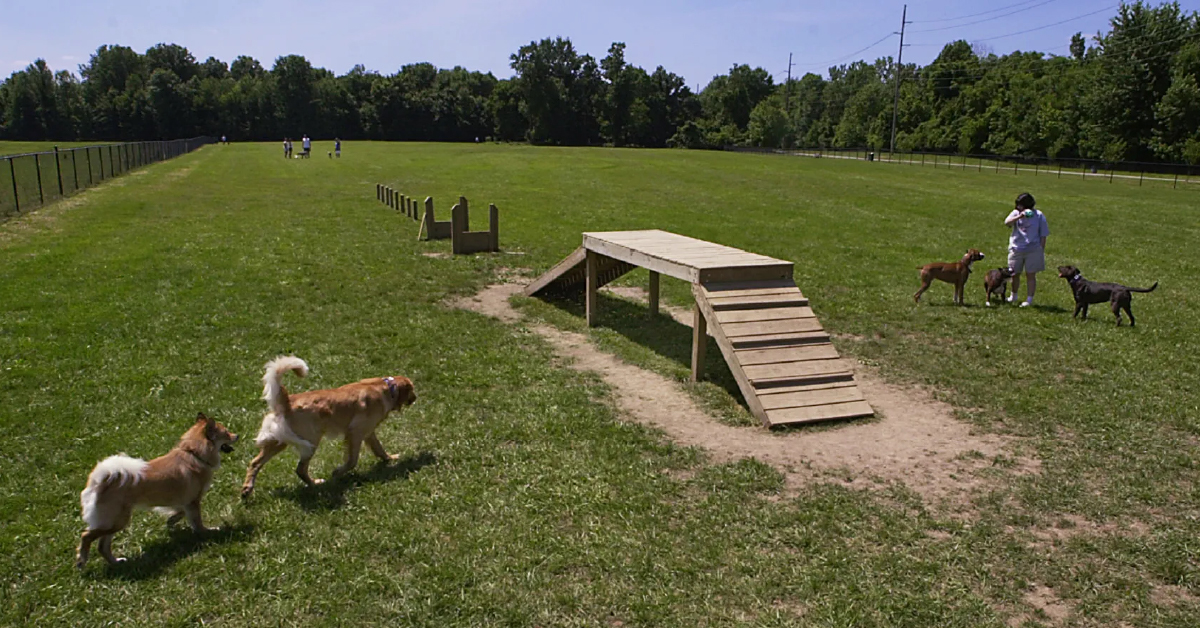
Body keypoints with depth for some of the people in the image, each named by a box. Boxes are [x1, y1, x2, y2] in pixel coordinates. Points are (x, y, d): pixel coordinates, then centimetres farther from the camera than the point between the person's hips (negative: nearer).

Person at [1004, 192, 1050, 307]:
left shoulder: (1038, 215, -2)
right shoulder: (1016, 213, 2)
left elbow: (1043, 235, 0)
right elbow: (1006, 223, -18)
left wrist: (1041, 250, -3)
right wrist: (1019, 216, -31)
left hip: (1033, 250, -2)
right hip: (1016, 249, 2)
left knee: (1031, 275, 1)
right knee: (1015, 274, 11)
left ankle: (1029, 299, 8)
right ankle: (1013, 296, 31)